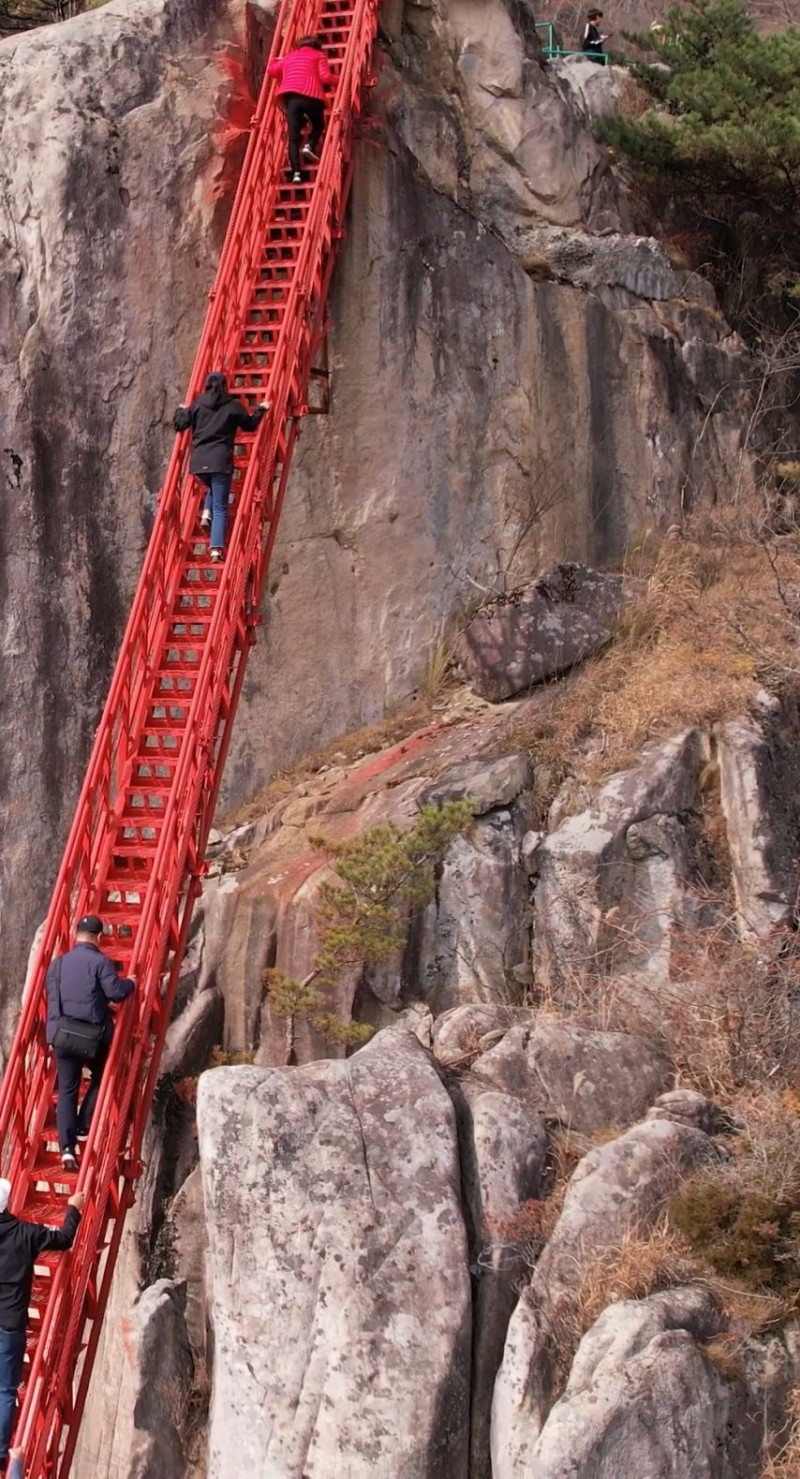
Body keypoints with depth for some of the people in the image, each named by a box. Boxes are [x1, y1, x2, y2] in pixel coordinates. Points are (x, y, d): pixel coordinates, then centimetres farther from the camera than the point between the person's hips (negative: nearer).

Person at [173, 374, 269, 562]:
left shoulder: (197, 405, 8)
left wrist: (180, 410, 28)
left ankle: (206, 514, 7)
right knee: (220, 507, -2)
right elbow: (250, 425, 15)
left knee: (213, 489, 34)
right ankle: (216, 549, -13)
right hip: (220, 461, -3)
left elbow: (178, 424, 8)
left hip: (199, 462, 3)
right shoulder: (233, 406, 3)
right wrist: (261, 410, 31)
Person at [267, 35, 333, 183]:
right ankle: (310, 145, -6)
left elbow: (271, 70, 34)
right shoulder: (319, 55, 16)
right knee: (318, 125, 24)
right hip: (311, 95, -2)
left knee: (293, 136, -3)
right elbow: (325, 76, 2)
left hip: (290, 97, 2)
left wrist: (277, 60, 53)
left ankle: (296, 172, -17)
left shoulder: (289, 56, 28)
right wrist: (335, 79, 21)